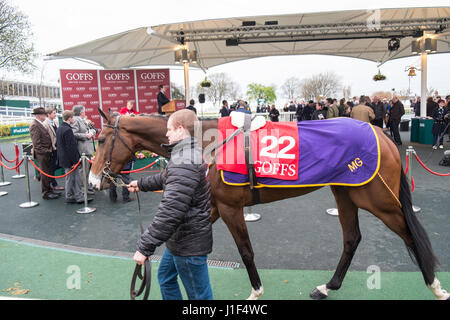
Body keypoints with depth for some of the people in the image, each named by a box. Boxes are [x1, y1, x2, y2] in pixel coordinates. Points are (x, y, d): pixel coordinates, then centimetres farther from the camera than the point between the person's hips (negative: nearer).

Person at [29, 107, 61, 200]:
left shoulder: (41, 124, 14)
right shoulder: (34, 125, -15)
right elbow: (36, 142, -19)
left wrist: (50, 149, 13)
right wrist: (45, 151, -17)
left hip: (47, 153, 9)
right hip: (42, 154, -9)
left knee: (47, 173, 16)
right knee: (45, 174, -1)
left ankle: (49, 190, 26)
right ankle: (46, 193, 8)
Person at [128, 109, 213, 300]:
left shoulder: (184, 165, -29)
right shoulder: (189, 154, 7)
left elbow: (170, 213, -34)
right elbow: (165, 179, 26)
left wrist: (145, 247, -27)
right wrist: (141, 184, 37)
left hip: (189, 245, -10)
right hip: (180, 238, 10)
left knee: (199, 295, 7)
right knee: (165, 277, 28)